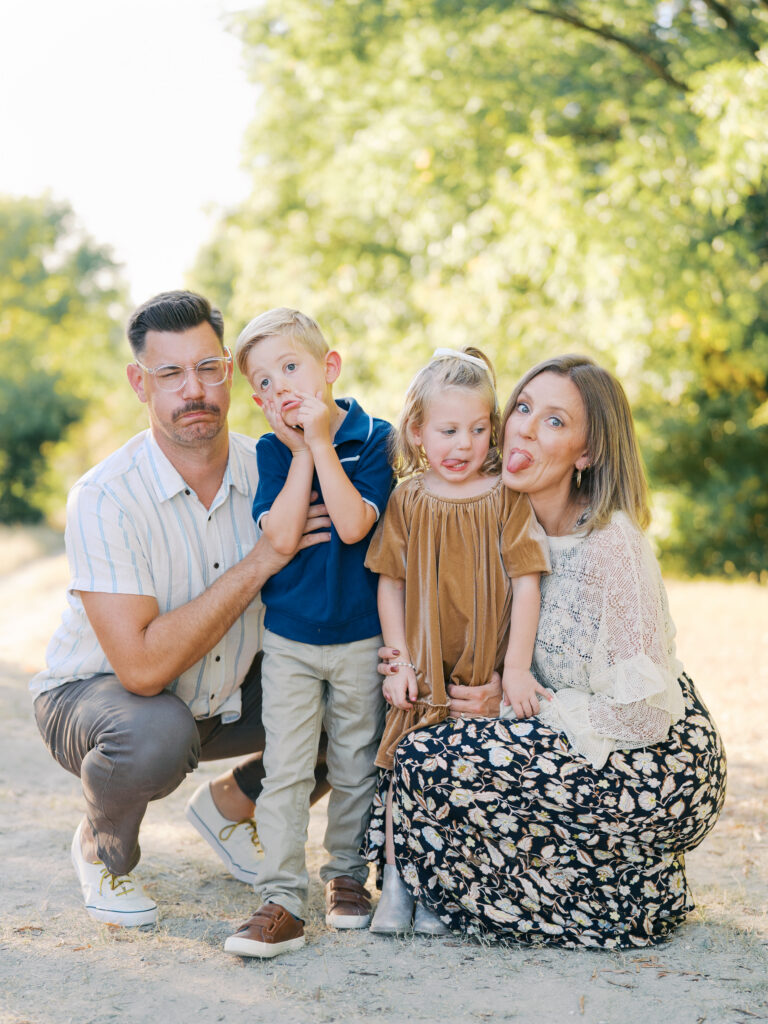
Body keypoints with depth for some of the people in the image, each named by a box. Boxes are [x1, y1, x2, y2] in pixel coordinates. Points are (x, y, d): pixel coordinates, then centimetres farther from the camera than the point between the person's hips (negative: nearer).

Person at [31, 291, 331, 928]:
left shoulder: (265, 470, -12)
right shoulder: (105, 499, -28)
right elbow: (143, 665, -35)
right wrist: (259, 562, -32)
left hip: (225, 693, 5)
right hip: (97, 692, -5)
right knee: (156, 734, -38)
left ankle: (230, 804, 15)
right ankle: (102, 851, -2)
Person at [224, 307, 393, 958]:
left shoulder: (373, 440, -8)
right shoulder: (272, 452, -1)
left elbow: (353, 525, -22)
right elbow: (281, 536, -15)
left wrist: (321, 443, -19)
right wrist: (301, 453, -16)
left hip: (361, 635, -1)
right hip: (288, 636, 1)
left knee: (356, 764, 11)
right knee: (286, 769, -2)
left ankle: (348, 876, 28)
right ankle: (283, 899, 1)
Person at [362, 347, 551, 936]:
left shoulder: (507, 499, -3)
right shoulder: (408, 501, 2)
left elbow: (526, 583, -5)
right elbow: (390, 584, 6)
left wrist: (517, 667, -10)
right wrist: (400, 662, 0)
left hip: (486, 672, -1)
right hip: (423, 673, 1)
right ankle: (396, 883, 8)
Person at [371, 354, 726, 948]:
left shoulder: (611, 544, -21)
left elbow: (645, 714, -21)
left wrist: (514, 704, -17)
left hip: (654, 780, -8)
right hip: (585, 752, 8)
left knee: (430, 766, -19)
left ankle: (628, 896, -3)